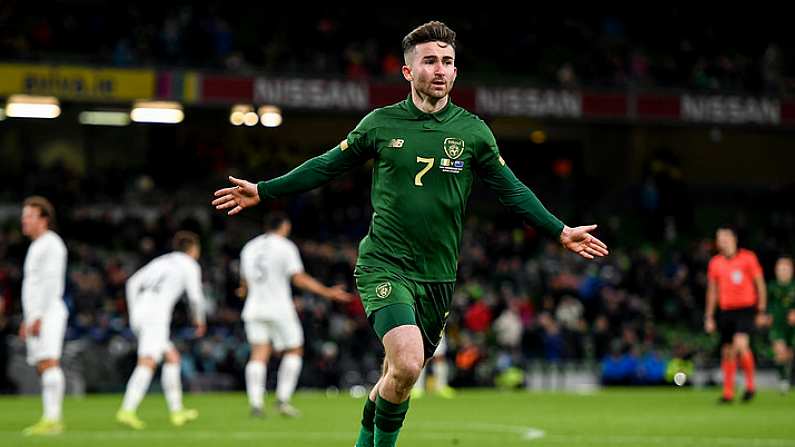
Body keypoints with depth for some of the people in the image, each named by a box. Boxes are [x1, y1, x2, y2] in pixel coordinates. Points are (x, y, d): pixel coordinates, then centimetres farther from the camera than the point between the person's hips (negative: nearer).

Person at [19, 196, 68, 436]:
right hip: (35, 317, 10)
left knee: (49, 363, -14)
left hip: (48, 314, -10)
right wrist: (27, 320, 24)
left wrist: (39, 317, -22)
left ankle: (52, 419, -19)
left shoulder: (51, 244, -8)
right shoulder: (36, 246, 22)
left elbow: (51, 282, -17)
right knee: (43, 367, 5)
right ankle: (50, 419, 4)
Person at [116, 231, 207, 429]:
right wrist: (199, 320, 19)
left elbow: (133, 283, 18)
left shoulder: (161, 260, 27)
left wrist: (133, 314, 17)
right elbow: (195, 296, 1)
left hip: (139, 314, 8)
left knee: (173, 357, 18)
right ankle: (127, 411, -33)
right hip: (157, 314, -8)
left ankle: (176, 411, 17)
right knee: (147, 363, -18)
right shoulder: (190, 265, 9)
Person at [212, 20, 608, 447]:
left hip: (437, 277, 3)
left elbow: (511, 190, 12)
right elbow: (326, 166, 11)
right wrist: (263, 191, 10)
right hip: (384, 266, -3)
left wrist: (560, 231, 7)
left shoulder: (472, 131, 3)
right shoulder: (380, 123, 0)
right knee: (406, 364, -24)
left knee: (397, 376, 9)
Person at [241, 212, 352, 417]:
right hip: (279, 308, -5)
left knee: (259, 354, 1)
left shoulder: (250, 247, 12)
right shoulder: (285, 247, -5)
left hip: (254, 308, 5)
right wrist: (327, 292, -9)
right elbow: (299, 279, -12)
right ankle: (282, 399, 1)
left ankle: (255, 403, -11)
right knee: (294, 351, 9)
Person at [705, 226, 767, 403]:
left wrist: (761, 311, -2)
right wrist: (709, 317, 12)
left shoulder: (748, 258, -3)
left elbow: (760, 285, 2)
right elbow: (712, 292, 15)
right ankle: (728, 393, 13)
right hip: (726, 311, 4)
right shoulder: (715, 263, 8)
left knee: (740, 344, -22)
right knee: (727, 352, 4)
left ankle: (750, 384, -6)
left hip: (746, 309, -4)